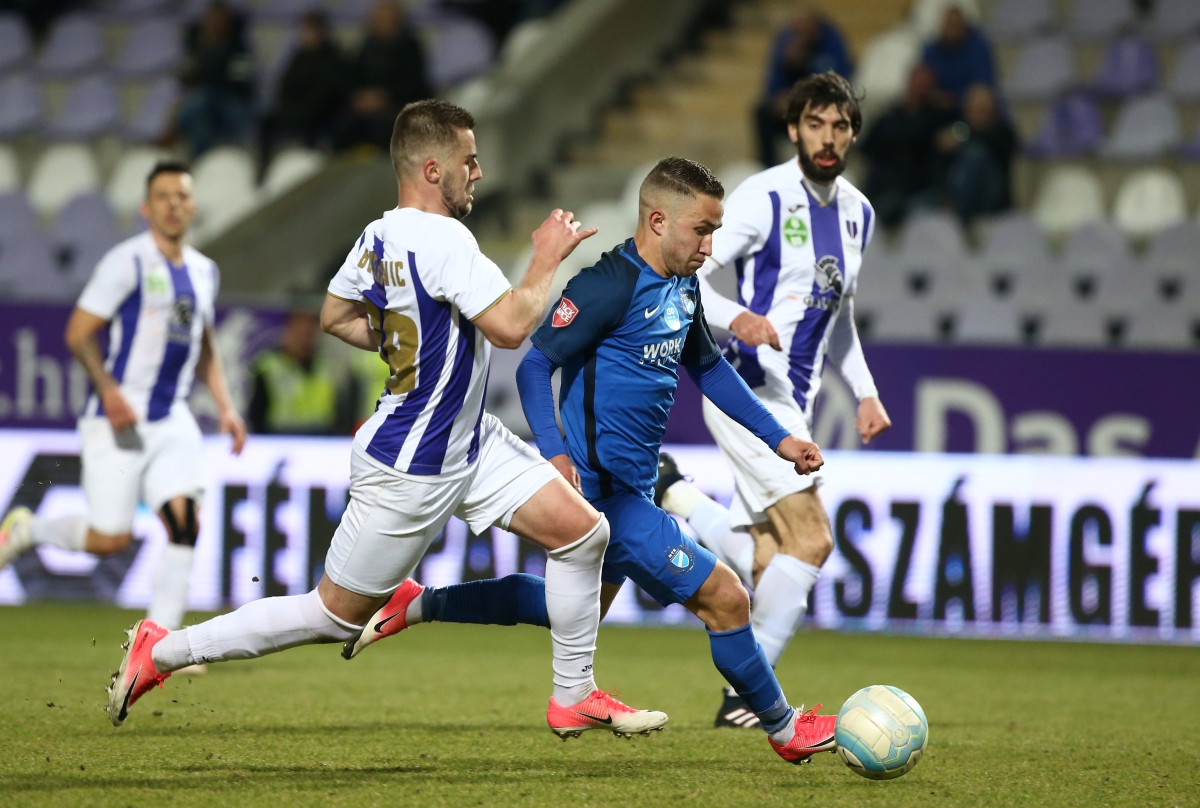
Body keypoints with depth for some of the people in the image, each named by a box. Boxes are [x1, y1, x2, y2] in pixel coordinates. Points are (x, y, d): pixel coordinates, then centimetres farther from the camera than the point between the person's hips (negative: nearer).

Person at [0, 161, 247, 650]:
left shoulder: (203, 271, 13)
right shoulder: (127, 261, -9)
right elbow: (79, 333, -10)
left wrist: (224, 405, 14)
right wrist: (109, 392, -21)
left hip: (172, 422, 6)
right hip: (119, 421, -6)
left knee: (185, 519, -11)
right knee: (110, 538, -6)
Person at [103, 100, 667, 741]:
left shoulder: (378, 236, 2)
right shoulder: (442, 239, -26)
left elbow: (334, 316, 17)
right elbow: (509, 326, -30)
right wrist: (546, 259, -16)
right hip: (409, 471, -10)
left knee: (582, 530, 3)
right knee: (337, 614, 3)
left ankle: (574, 698, 14)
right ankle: (164, 650, 14)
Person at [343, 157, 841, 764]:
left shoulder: (683, 290, 9)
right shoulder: (610, 285, -19)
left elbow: (709, 370, 24)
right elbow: (535, 365, -18)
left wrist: (777, 438, 20)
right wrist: (555, 453, -31)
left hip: (631, 487, 10)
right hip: (604, 489, -10)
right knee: (724, 598, -8)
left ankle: (416, 605, 34)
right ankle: (784, 731, 11)